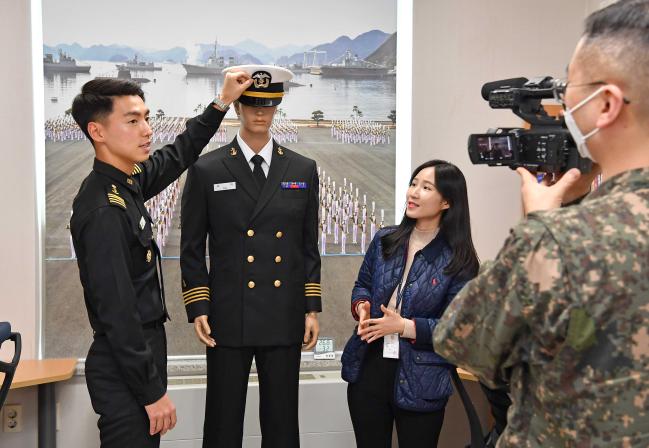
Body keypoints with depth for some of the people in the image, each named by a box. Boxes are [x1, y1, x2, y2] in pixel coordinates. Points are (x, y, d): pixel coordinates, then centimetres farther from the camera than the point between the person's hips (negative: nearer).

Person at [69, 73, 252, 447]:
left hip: (143, 350, 9)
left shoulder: (127, 182, 3)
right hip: (125, 370, -9)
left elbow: (176, 156, 22)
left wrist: (221, 103, 19)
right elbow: (117, 314, -24)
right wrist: (152, 391, -18)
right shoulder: (104, 211, -24)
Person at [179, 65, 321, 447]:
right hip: (228, 320, -2)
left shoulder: (303, 170, 7)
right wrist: (197, 309, -5)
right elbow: (192, 248, 2)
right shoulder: (207, 170, 0)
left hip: (285, 320, 2)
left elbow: (309, 246, 9)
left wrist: (312, 308, 5)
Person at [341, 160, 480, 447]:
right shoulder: (385, 240, 3)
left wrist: (404, 326, -20)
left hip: (419, 382, -4)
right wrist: (362, 307, -8)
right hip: (368, 369, 4)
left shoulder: (459, 260, -10)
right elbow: (362, 285, 15)